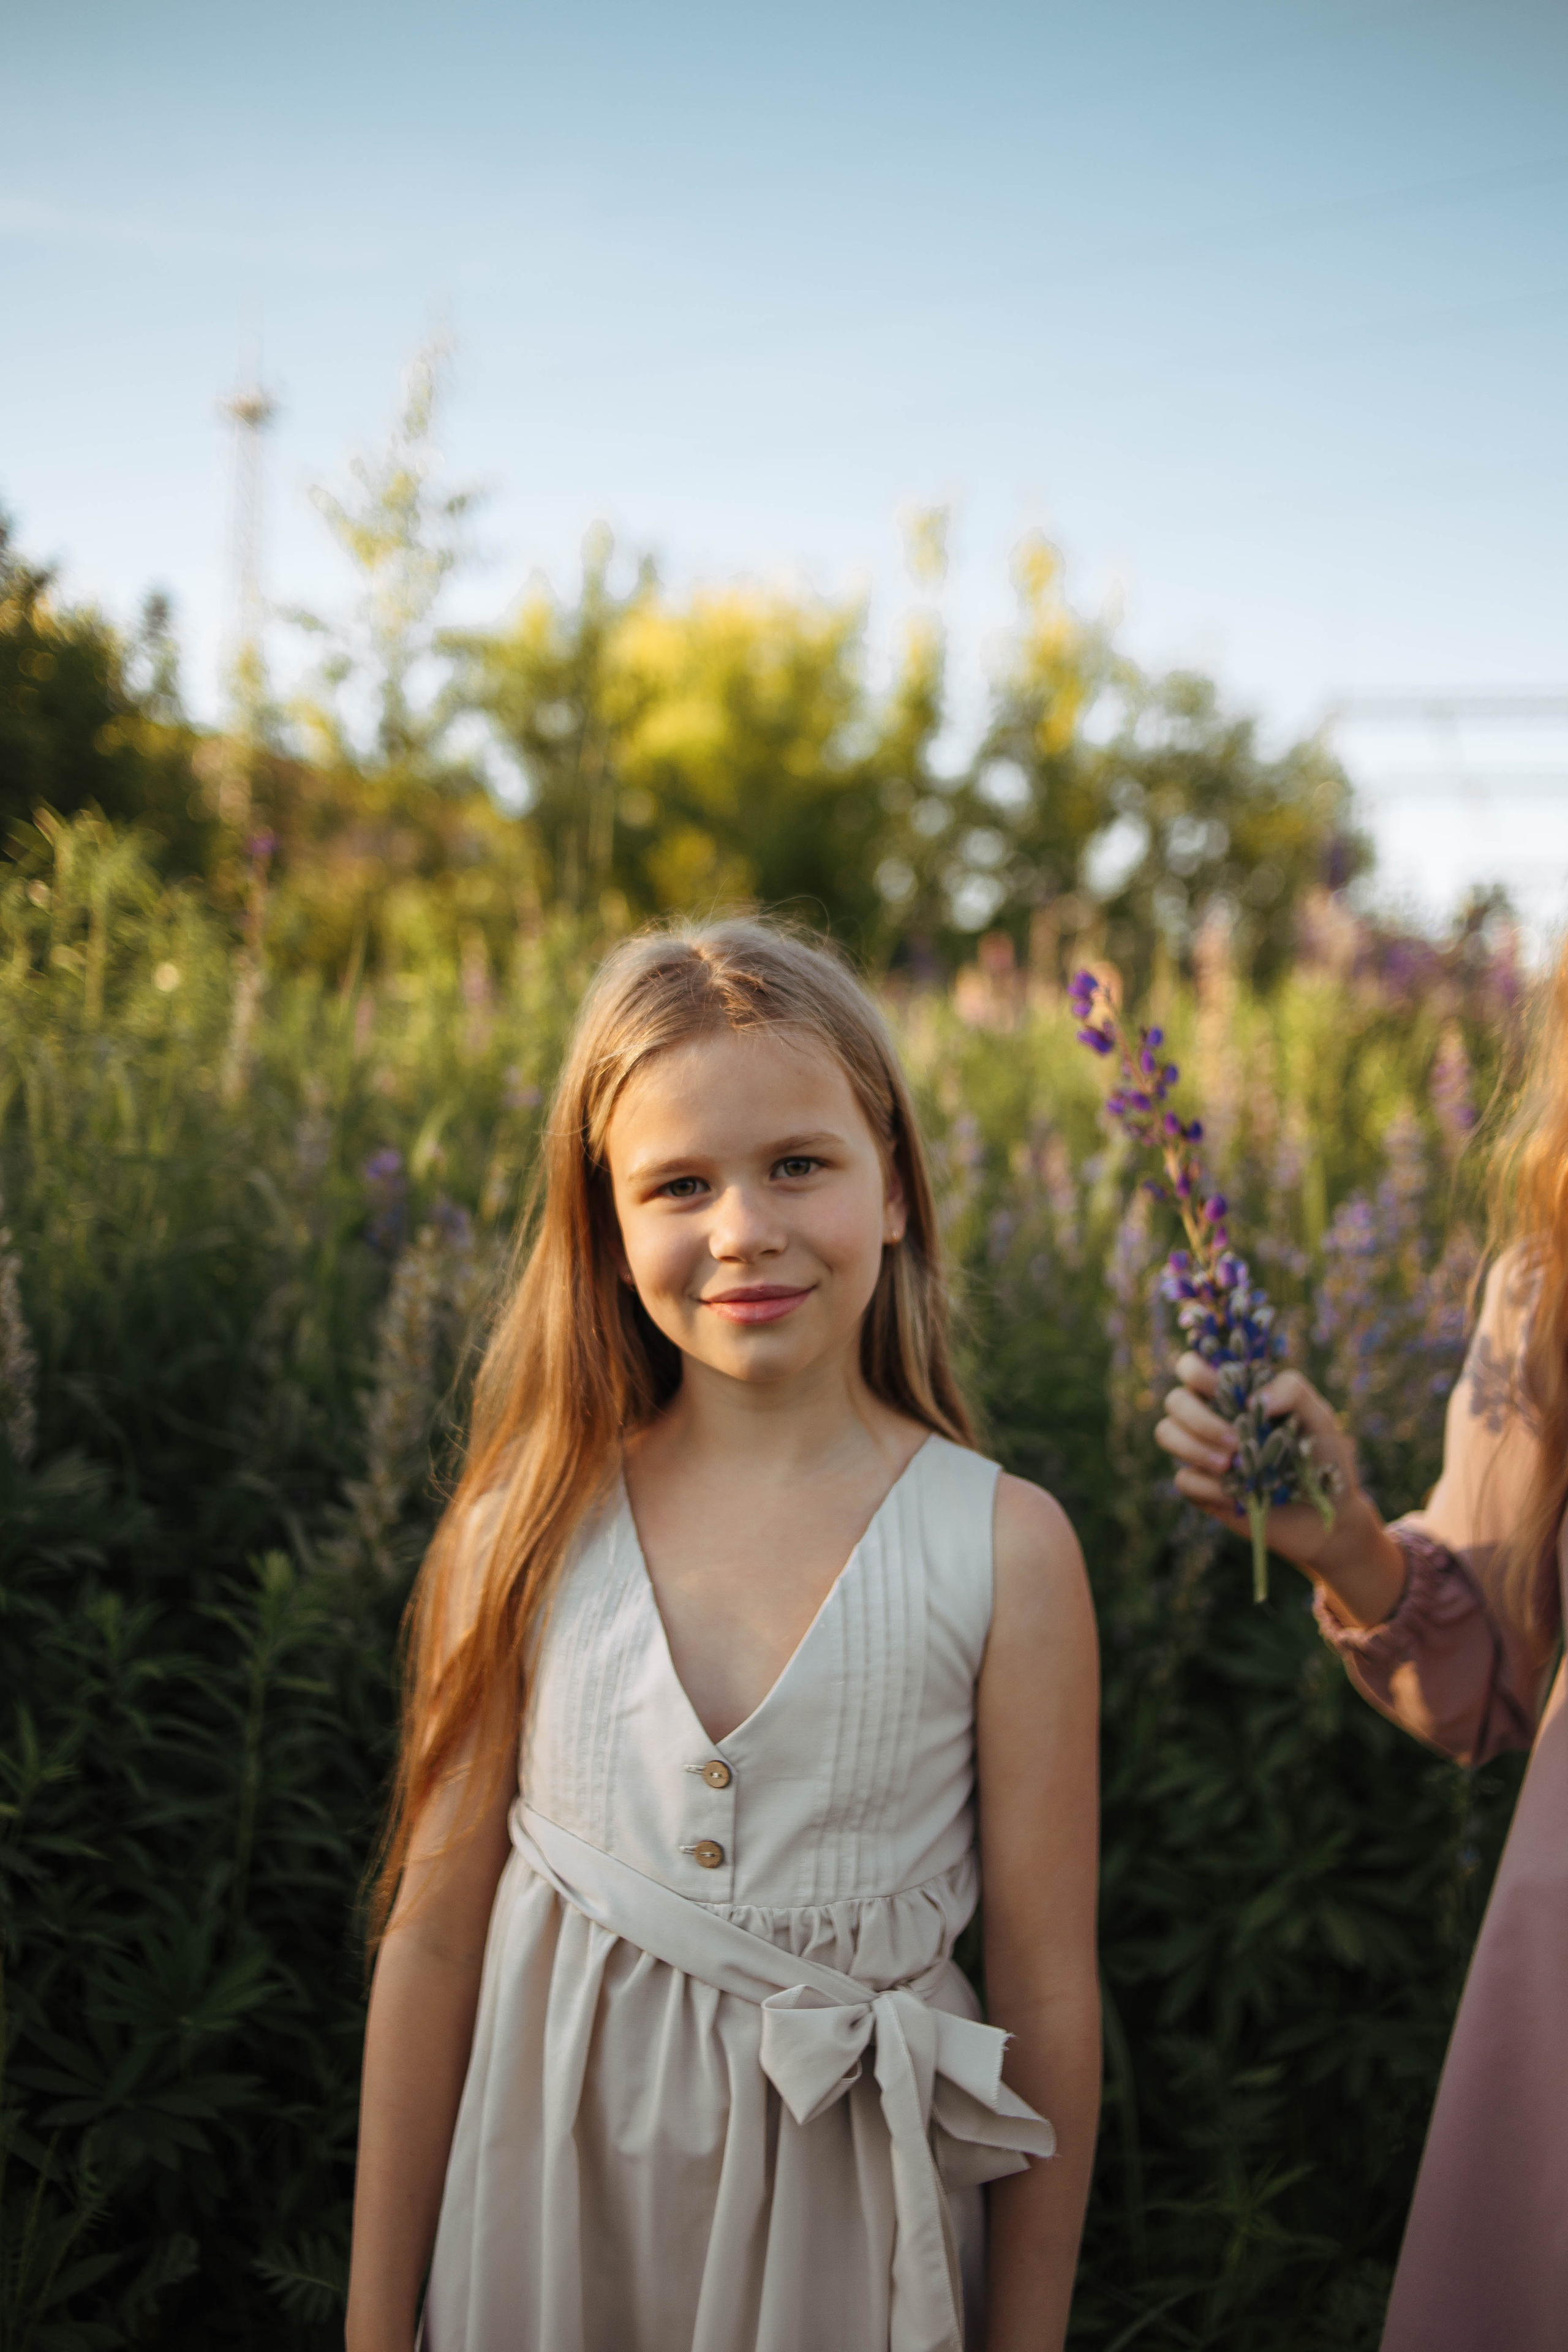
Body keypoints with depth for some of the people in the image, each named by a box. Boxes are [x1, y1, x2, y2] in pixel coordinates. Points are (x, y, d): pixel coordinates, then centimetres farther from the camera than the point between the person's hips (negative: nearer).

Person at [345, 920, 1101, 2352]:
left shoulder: (1005, 1548, -12)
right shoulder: (529, 1532, -8)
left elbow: (1047, 1990, -6)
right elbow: (435, 1937, -2)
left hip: (845, 2232, -1)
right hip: (552, 2202, 2)